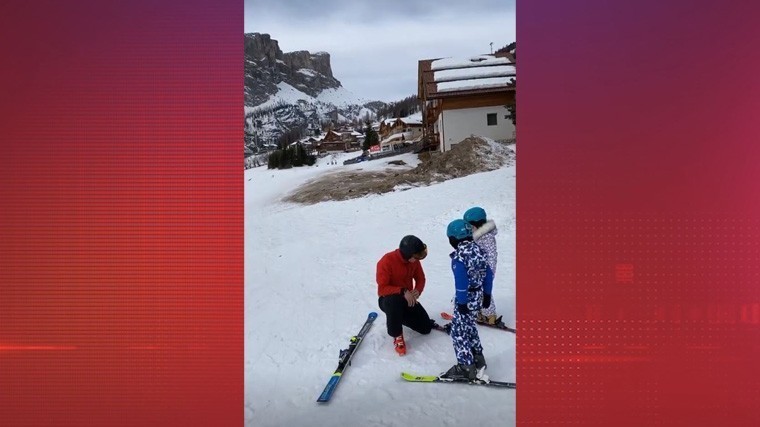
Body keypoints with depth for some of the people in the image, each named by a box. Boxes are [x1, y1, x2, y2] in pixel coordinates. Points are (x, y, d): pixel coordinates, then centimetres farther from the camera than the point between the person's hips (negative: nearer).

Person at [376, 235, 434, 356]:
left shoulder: (414, 260, -9)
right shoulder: (386, 261, -26)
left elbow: (420, 279, 4)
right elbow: (382, 289, -27)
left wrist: (417, 291, -17)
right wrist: (402, 291, -37)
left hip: (408, 298, 6)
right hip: (388, 299, -6)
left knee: (426, 328, -1)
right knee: (394, 301, -43)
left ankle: (399, 316, 24)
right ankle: (397, 336, -21)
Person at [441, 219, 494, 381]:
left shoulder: (459, 256, -21)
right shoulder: (478, 250, 3)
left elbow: (461, 281, -23)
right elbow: (488, 274, 9)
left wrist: (461, 302, -17)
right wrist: (487, 294, 18)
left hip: (467, 298, -9)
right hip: (479, 296, 9)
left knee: (458, 331, 1)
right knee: (469, 326, 26)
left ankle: (466, 367, 3)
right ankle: (478, 359, 35)